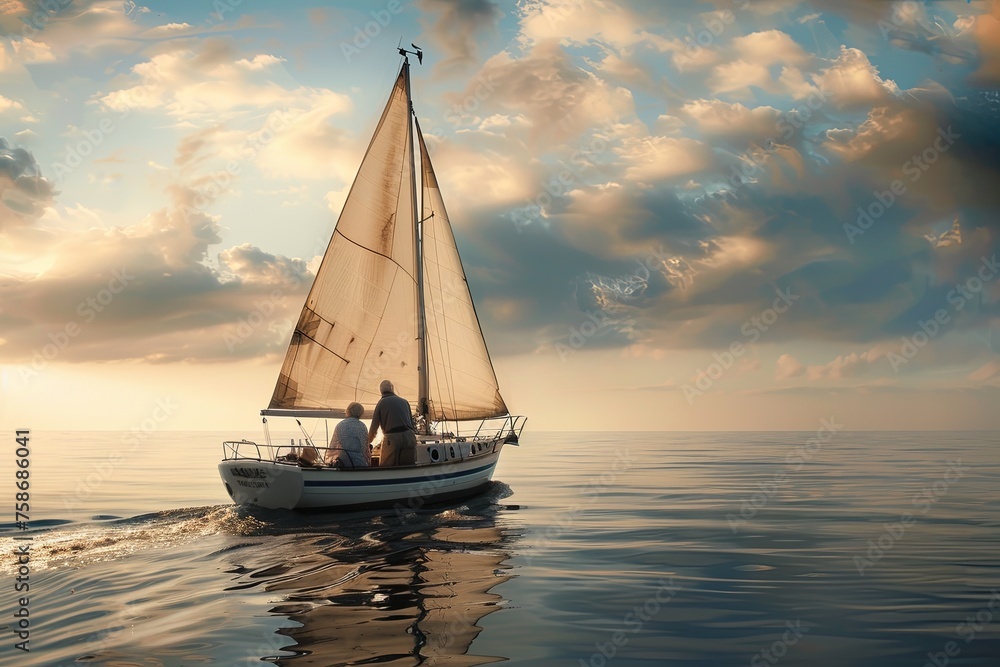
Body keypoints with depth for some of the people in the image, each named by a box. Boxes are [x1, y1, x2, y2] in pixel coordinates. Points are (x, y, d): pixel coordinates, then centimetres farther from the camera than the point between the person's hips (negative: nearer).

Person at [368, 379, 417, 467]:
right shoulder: (404, 401, 18)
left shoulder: (381, 403, 8)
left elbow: (374, 427, 9)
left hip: (392, 438, -3)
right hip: (409, 437, 3)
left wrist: (368, 442, 24)